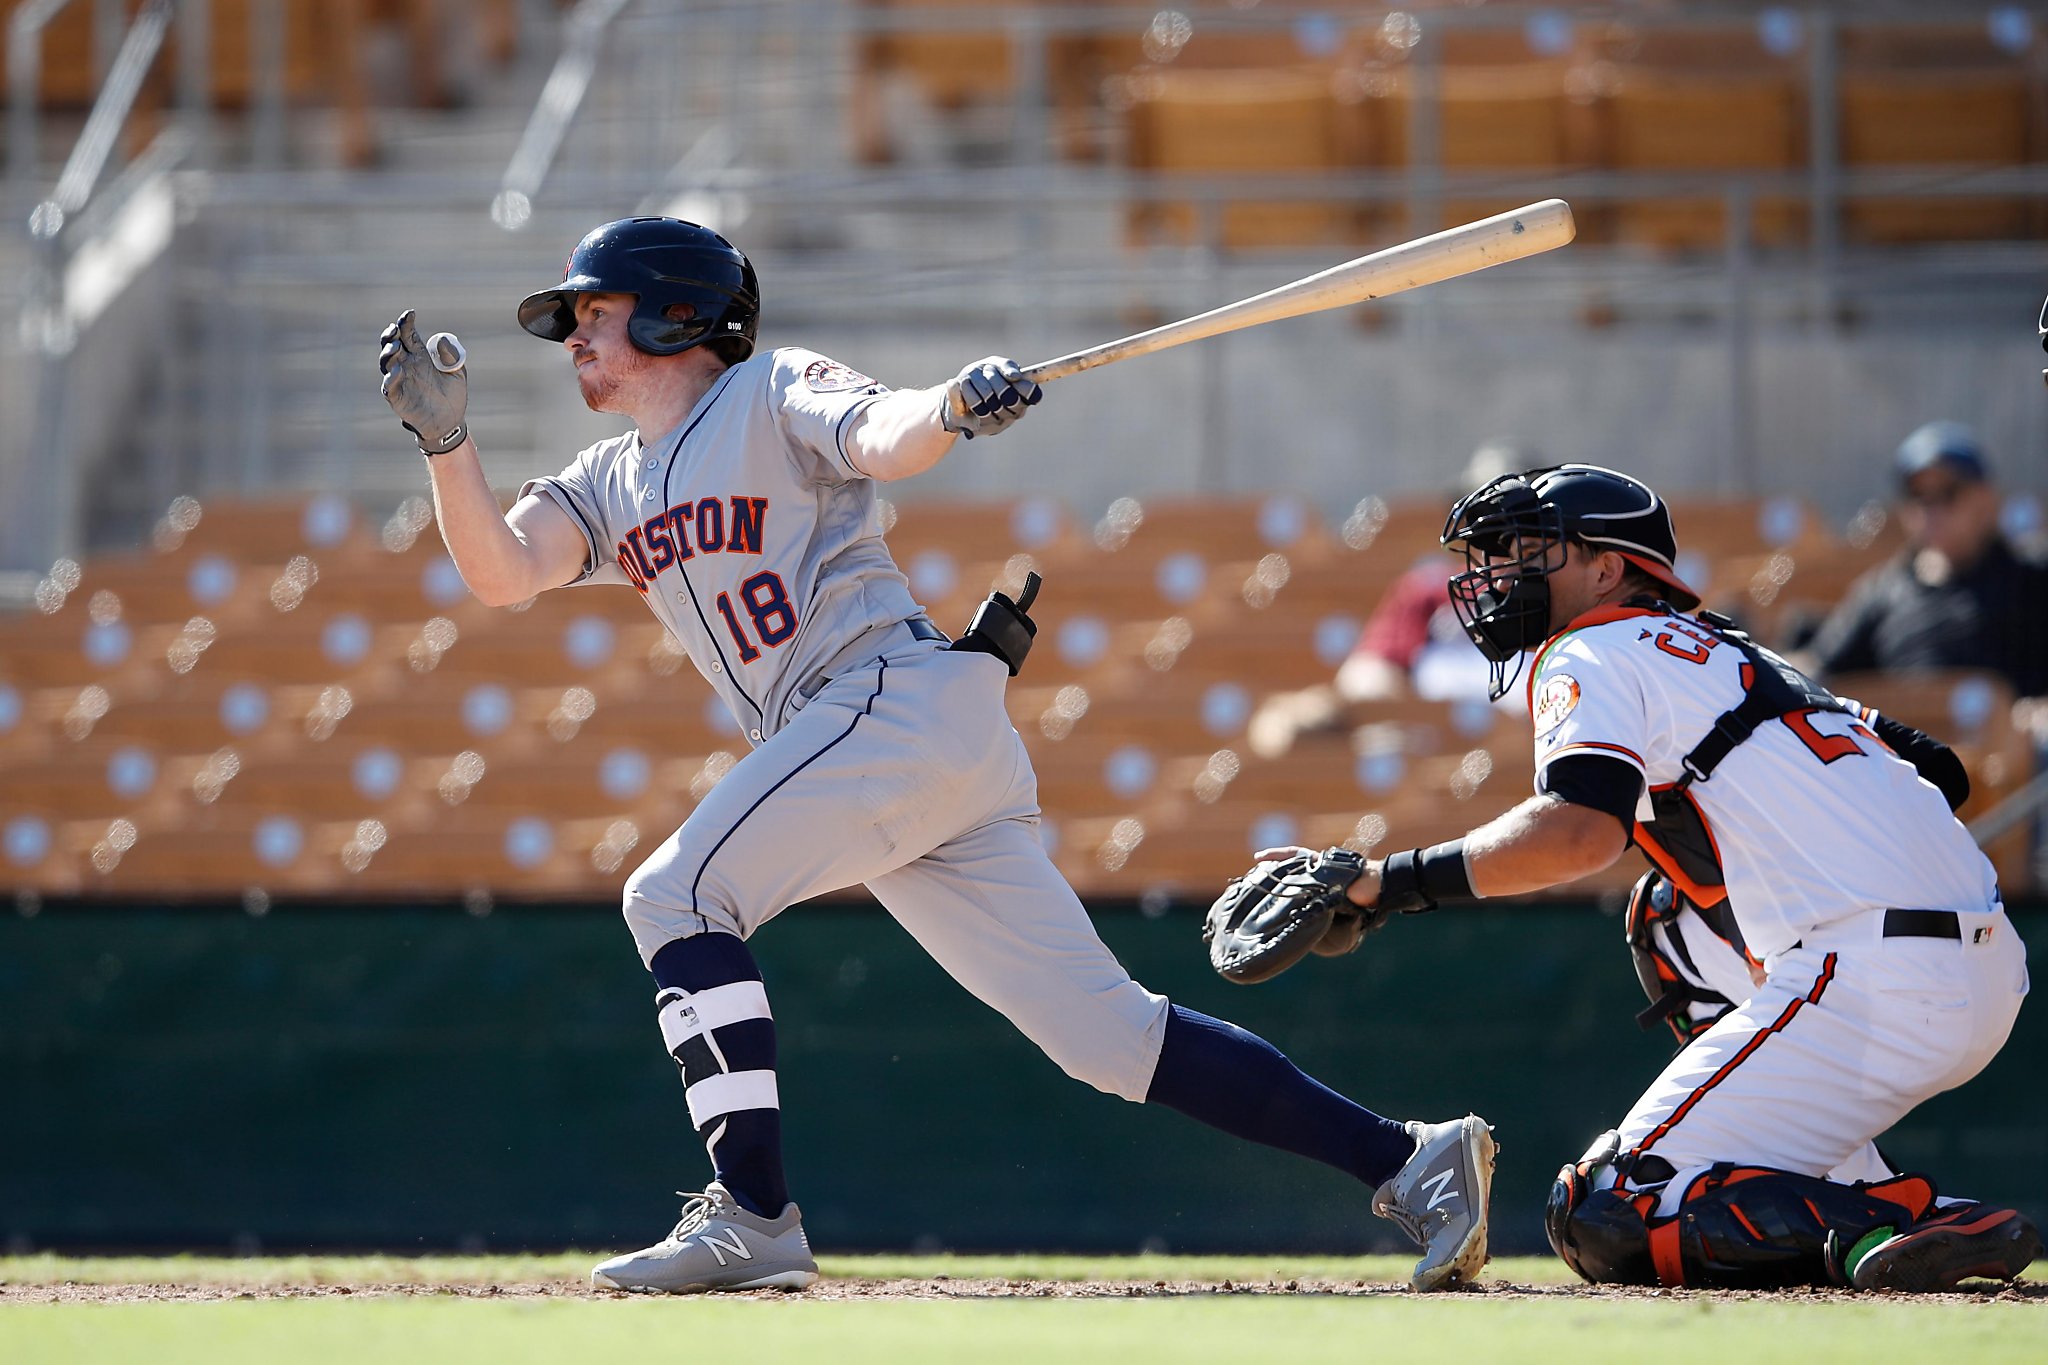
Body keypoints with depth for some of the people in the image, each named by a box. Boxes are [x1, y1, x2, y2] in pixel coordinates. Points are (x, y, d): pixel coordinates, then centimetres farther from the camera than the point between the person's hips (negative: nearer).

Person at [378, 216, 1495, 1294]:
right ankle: (1403, 1160, -2)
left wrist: (953, 408, -38)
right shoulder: (609, 486, 24)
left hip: (903, 698, -8)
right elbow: (501, 574, 9)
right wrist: (444, 436, -4)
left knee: (676, 895, -15)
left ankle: (753, 1214, -19)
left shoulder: (772, 394, 4)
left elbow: (885, 437, -16)